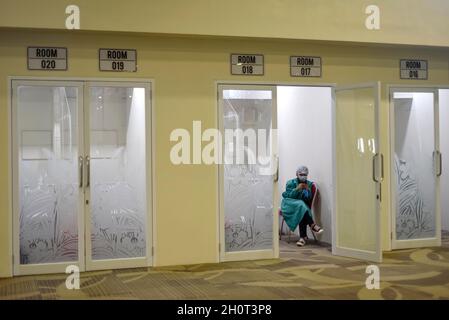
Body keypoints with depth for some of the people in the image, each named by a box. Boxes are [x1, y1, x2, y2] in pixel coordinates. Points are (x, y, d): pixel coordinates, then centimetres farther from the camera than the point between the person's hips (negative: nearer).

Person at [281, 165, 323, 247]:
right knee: (301, 206, -37)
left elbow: (309, 199, 2)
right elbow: (289, 196, -9)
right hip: (290, 205, -2)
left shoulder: (310, 184, 10)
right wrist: (297, 189, -19)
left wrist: (308, 190, -15)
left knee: (302, 215, -35)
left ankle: (302, 237, -42)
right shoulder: (291, 183, 4)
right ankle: (313, 225, -40)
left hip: (304, 206, 2)